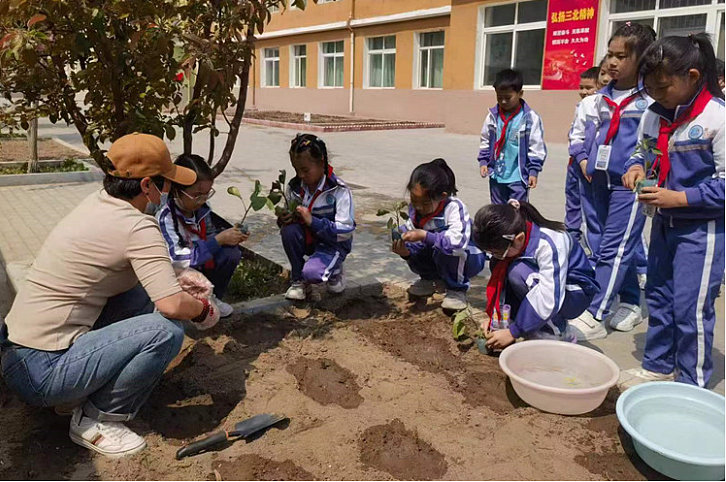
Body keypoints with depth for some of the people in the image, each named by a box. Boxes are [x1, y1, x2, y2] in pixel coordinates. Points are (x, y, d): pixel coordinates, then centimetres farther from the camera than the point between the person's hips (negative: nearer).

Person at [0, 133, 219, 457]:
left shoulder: (97, 202, 5)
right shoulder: (138, 227, -21)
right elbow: (172, 305, -27)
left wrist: (178, 275, 13)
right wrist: (204, 309, -5)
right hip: (41, 374, -9)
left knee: (143, 291, 10)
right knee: (167, 330, -21)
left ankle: (88, 392, 15)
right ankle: (95, 421, -1)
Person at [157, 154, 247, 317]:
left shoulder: (202, 208, -6)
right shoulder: (165, 217, -27)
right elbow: (180, 259, -32)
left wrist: (231, 238, -14)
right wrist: (219, 240, -31)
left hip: (198, 266, 6)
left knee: (231, 253, -14)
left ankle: (213, 298, 6)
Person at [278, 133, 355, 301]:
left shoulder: (339, 191, -19)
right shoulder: (294, 187, -5)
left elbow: (345, 231, -23)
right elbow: (292, 218, 6)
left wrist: (312, 221, -30)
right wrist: (284, 219, -19)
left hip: (333, 244, -5)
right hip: (308, 239, 5)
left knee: (312, 273, -30)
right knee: (289, 230, -26)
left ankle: (334, 271, 8)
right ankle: (298, 279, -4)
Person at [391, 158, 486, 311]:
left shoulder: (454, 207, -31)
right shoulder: (414, 210, -12)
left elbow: (458, 240, -47)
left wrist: (425, 236, -48)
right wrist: (406, 251, -35)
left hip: (469, 259, -6)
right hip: (436, 258, 6)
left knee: (447, 250, -38)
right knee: (410, 247, -19)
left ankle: (457, 290, -11)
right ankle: (429, 278, 8)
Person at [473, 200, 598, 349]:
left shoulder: (549, 244, -34)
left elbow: (550, 300, -35)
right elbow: (498, 279, -7)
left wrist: (513, 332, -30)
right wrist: (493, 315, -15)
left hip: (575, 294, -7)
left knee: (518, 272, -31)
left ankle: (559, 335, -15)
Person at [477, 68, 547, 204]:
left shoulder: (530, 118, -9)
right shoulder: (493, 115, 2)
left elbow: (537, 147, -5)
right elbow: (485, 142, 12)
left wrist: (533, 171, -8)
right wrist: (483, 161, 3)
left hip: (518, 177, -4)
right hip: (496, 174, 4)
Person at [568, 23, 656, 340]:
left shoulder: (653, 99, -8)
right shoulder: (603, 98, 11)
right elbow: (586, 132, 20)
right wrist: (583, 159, 6)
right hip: (601, 180, 7)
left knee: (613, 249, -8)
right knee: (624, 246, 16)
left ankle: (594, 318, -5)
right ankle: (631, 305, 29)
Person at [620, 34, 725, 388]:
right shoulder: (654, 115, 1)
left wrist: (680, 198, -25)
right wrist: (636, 167, -5)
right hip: (664, 223, 7)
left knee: (691, 307, -1)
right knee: (658, 298, 16)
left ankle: (692, 383, 18)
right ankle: (657, 366, 34)